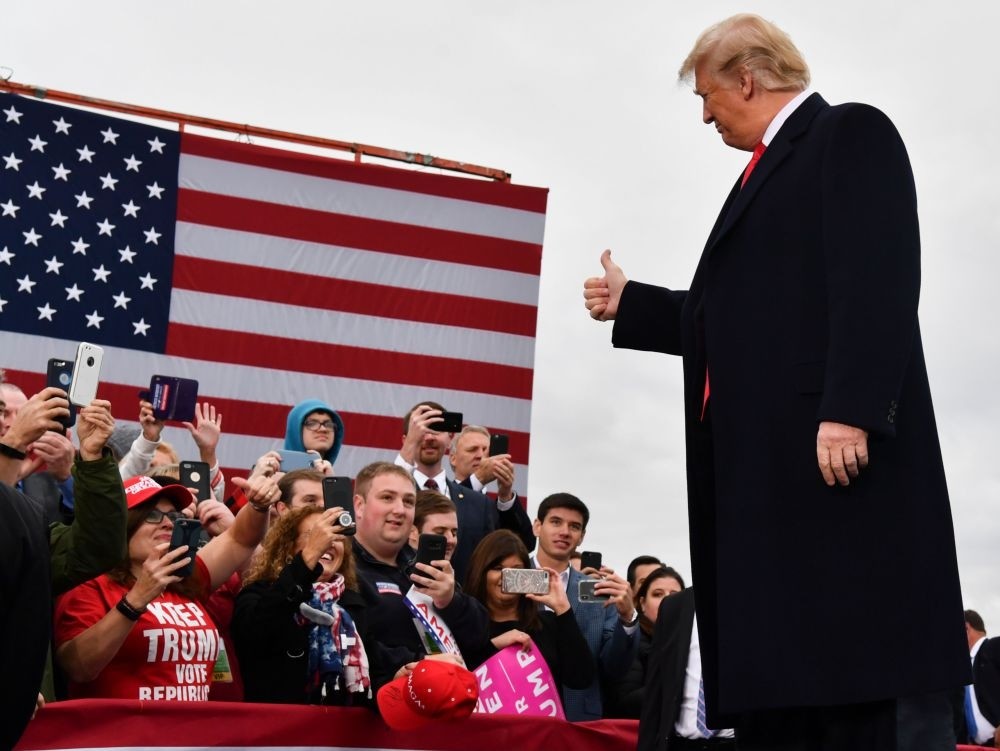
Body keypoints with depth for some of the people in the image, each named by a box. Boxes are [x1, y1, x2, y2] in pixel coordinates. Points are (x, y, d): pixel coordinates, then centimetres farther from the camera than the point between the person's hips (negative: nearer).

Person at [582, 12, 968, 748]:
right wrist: (631, 303, 31)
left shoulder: (851, 134, -1)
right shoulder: (770, 169, 26)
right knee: (769, 672, 7)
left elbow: (879, 281, -15)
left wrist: (849, 410, -24)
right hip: (766, 460, 9)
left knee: (848, 675, -8)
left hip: (833, 448, -9)